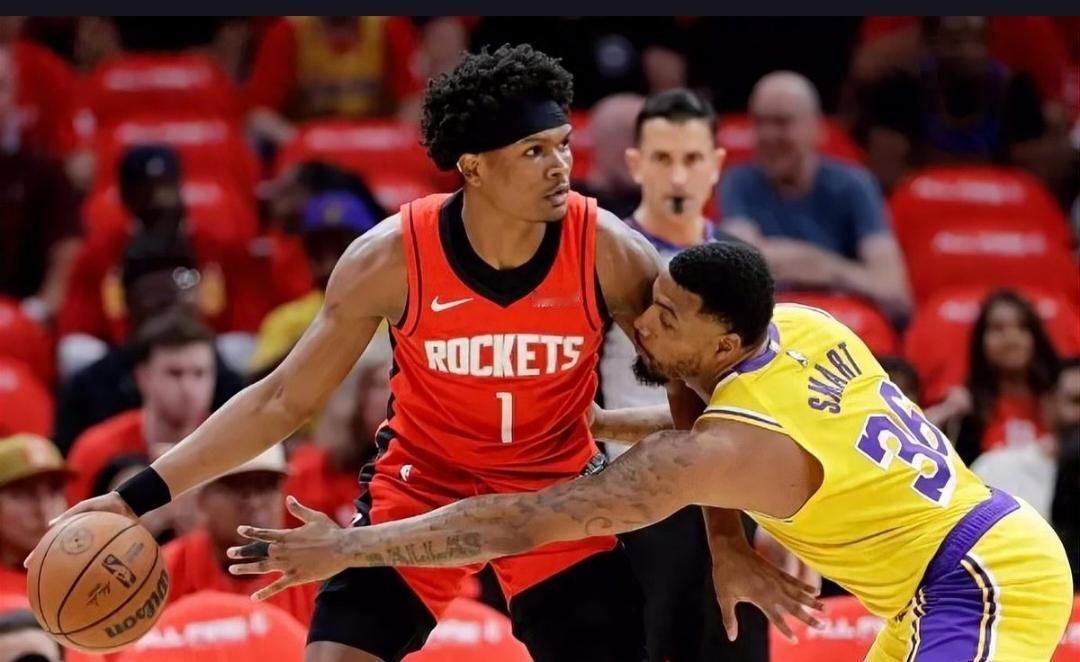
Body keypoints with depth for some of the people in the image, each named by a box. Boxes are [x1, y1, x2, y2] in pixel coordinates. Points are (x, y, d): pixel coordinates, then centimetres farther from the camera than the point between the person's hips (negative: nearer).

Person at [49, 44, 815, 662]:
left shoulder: (610, 253, -22)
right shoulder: (393, 258, -22)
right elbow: (285, 399, -12)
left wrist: (726, 543, -13)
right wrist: (140, 497, -16)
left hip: (557, 494, 1)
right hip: (421, 487, 0)